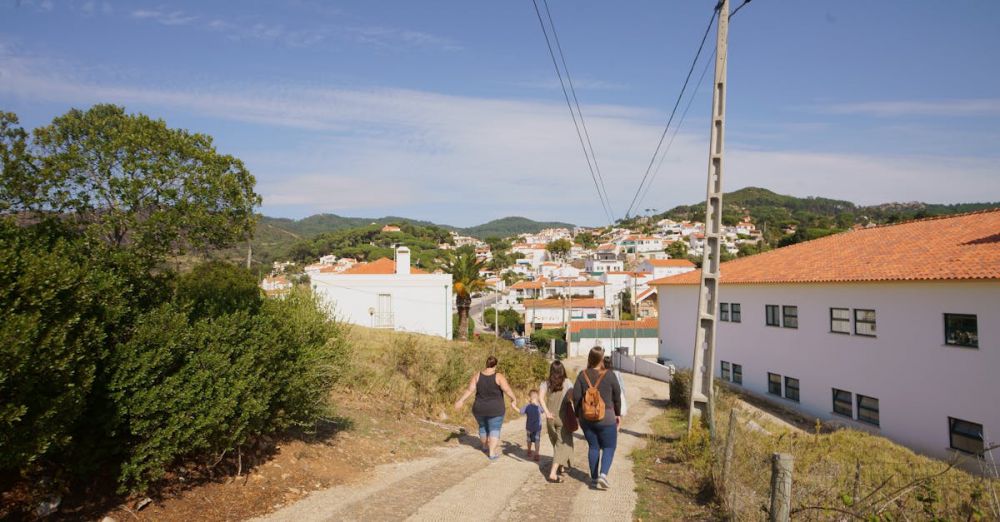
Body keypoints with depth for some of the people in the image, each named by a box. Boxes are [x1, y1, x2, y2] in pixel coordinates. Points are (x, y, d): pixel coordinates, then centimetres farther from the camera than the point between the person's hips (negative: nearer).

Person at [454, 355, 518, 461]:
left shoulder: (477, 375, -7)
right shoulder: (498, 376, -15)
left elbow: (470, 390, -12)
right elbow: (507, 390, -19)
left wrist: (461, 400, -6)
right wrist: (514, 399, -4)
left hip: (480, 409, 4)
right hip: (495, 409, -3)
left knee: (483, 426, 24)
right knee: (494, 430, 6)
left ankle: (485, 446, 39)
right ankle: (492, 453, 0)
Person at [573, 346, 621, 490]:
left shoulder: (582, 375, -4)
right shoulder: (609, 376, -9)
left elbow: (576, 397, -4)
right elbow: (617, 397, 0)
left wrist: (579, 414, 10)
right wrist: (618, 414, 14)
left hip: (586, 418, 3)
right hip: (606, 418, -3)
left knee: (593, 447, 14)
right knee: (609, 447, 9)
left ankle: (594, 479, 18)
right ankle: (603, 474, -10)